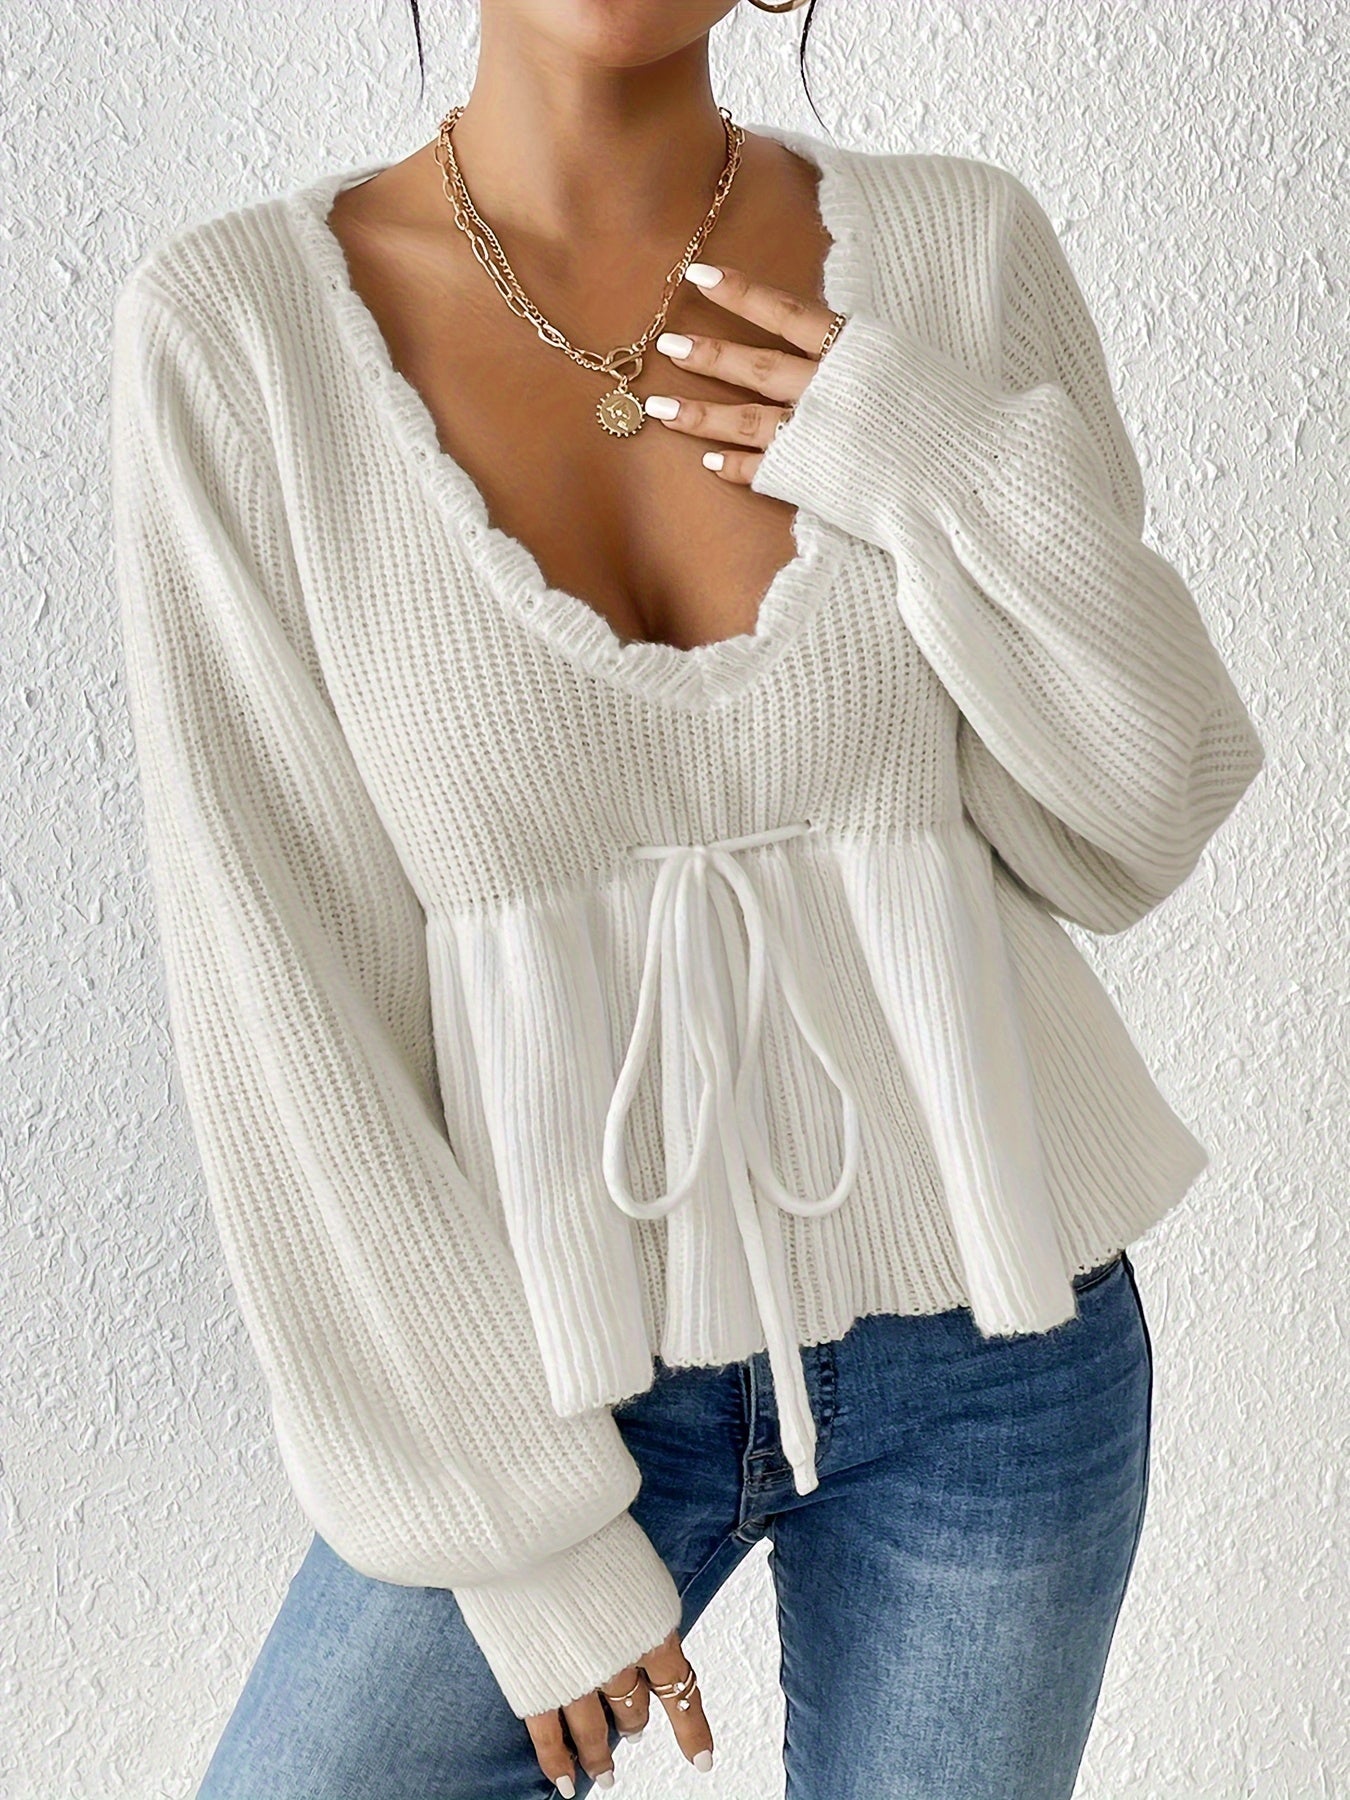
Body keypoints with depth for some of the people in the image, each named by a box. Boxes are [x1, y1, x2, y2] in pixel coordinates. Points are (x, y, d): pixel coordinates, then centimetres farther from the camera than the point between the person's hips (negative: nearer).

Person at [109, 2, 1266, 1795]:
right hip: (571, 1363, -1)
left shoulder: (959, 247, -6)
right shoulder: (229, 322, -12)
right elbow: (279, 989, -11)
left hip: (984, 1343, 2)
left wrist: (978, 484, -19)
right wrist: (522, 1529, -8)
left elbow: (1127, 844, -1)